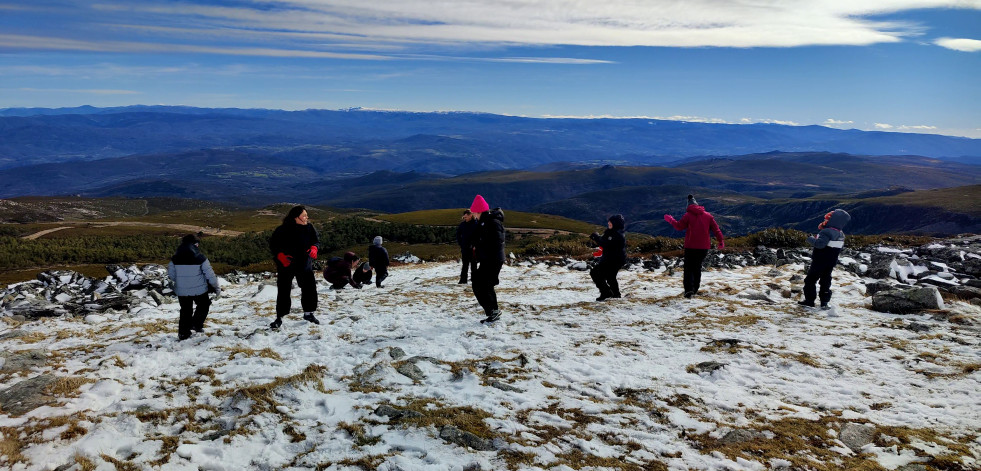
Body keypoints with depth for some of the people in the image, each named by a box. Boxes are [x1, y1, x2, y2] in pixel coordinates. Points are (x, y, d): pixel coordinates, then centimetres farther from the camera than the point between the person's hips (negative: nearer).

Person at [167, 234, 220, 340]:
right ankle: (197, 324, 9)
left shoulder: (175, 258, -4)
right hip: (199, 290, -3)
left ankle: (183, 333, 18)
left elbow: (171, 275, 5)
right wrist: (217, 287, 2)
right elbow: (210, 274, -11)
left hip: (182, 291, 3)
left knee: (185, 311, 17)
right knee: (203, 306, 21)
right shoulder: (200, 258, -14)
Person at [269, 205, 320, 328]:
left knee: (310, 288, 5)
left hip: (304, 265, 4)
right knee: (284, 291, 2)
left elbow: (316, 241, 10)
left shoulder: (309, 228, -1)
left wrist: (314, 248, -11)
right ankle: (279, 318, 13)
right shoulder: (283, 230, -13)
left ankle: (309, 313, 24)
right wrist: (280, 256, -22)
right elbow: (273, 245, -7)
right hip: (286, 266, -4)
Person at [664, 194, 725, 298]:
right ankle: (695, 289, 17)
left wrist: (670, 220, 17)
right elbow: (716, 229, 6)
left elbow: (679, 226, 2)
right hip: (704, 247, 4)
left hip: (691, 247, -4)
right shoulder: (708, 215, 8)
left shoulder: (688, 215, -4)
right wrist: (721, 241, 10)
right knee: (697, 267, 17)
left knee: (689, 268, 0)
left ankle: (689, 289, -17)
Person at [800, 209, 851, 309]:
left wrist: (811, 239, -19)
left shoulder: (826, 232, -23)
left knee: (810, 280, 3)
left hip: (819, 263, -8)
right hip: (831, 263, 8)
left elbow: (820, 244, -36)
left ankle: (809, 300, 4)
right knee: (826, 282, 15)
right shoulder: (841, 235, 6)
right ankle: (824, 302, 16)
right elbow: (839, 249, 16)